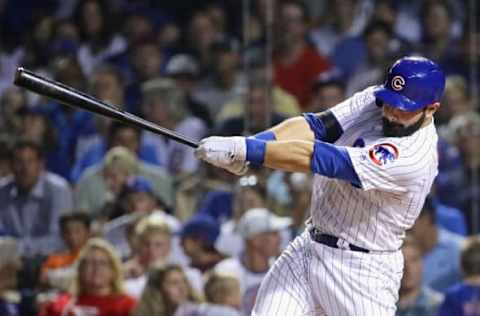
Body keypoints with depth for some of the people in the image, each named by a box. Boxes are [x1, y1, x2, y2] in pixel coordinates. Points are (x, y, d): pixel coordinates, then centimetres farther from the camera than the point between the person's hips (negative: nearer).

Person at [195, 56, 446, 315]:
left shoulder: (412, 157, -27)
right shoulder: (375, 100, -3)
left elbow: (319, 159, -31)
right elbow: (316, 126, -11)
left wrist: (246, 149, -33)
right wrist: (252, 142, -28)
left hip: (361, 269, -7)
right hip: (309, 246, 7)